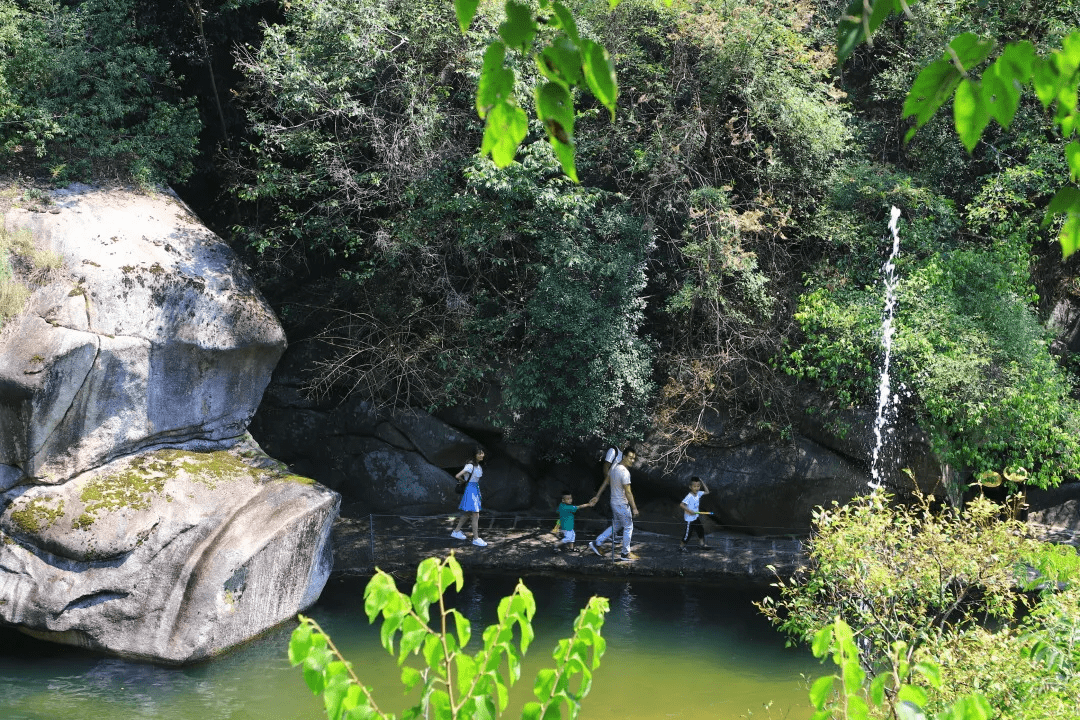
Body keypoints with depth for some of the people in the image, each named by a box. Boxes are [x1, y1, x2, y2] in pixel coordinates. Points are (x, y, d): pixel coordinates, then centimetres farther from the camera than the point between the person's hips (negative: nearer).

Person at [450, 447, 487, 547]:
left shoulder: (478, 466, 7)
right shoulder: (470, 466, -20)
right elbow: (457, 476, -22)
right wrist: (464, 480, -3)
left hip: (476, 490, 9)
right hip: (470, 489, -9)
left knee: (467, 514, 19)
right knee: (475, 516, -8)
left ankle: (456, 531, 34)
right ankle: (476, 539, -3)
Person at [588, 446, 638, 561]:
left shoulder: (614, 466, 2)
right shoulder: (625, 472, -25)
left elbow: (606, 482, 12)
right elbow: (628, 492, -24)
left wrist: (597, 496, 21)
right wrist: (634, 508, -17)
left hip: (614, 502, 9)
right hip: (622, 504, -9)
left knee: (616, 526, 21)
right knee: (628, 527, 7)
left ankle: (596, 543, 21)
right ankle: (625, 553, 16)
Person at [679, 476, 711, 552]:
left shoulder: (698, 494, -3)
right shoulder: (689, 496, -26)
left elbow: (707, 492, 12)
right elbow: (681, 504, -32)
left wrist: (703, 483, 0)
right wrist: (689, 510, -37)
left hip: (696, 517, 7)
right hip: (689, 519, -7)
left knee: (700, 530, 16)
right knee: (688, 533, 2)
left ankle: (702, 543, 32)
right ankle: (682, 545, 19)